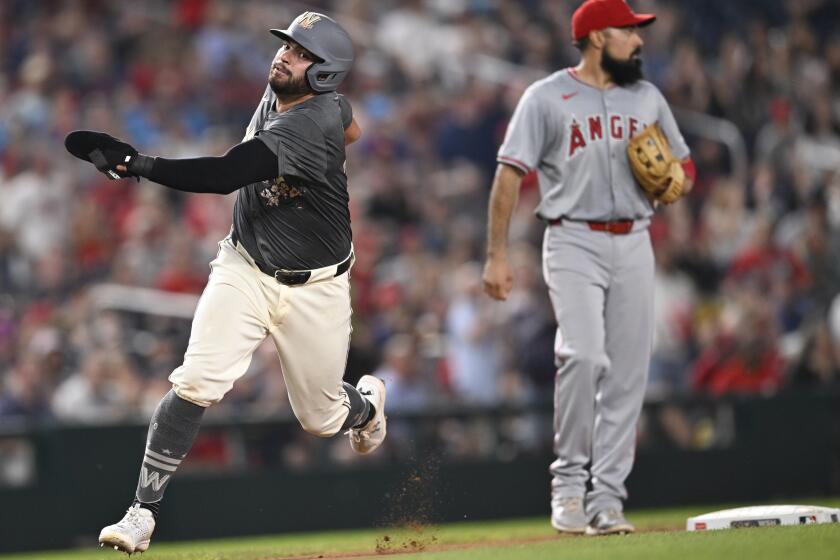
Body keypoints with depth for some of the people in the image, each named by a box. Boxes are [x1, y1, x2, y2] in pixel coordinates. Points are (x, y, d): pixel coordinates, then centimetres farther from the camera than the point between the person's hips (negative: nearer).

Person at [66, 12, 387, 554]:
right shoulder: (276, 94, -4)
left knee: (323, 418, 11)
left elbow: (225, 174, -41)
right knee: (196, 383, -16)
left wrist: (136, 163, -49)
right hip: (245, 270, 5)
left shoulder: (313, 123, -30)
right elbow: (349, 124, 19)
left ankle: (367, 401, 49)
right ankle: (144, 512, -13)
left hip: (314, 288, -5)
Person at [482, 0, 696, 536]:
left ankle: (606, 498, 5)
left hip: (634, 245, 5)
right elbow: (510, 174, -4)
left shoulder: (648, 98, 14)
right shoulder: (547, 98, 0)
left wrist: (675, 181, -3)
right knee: (584, 355, -22)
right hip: (575, 243, -5)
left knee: (628, 372, -1)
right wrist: (497, 256, -11)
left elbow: (684, 167, 23)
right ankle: (569, 481, -7)